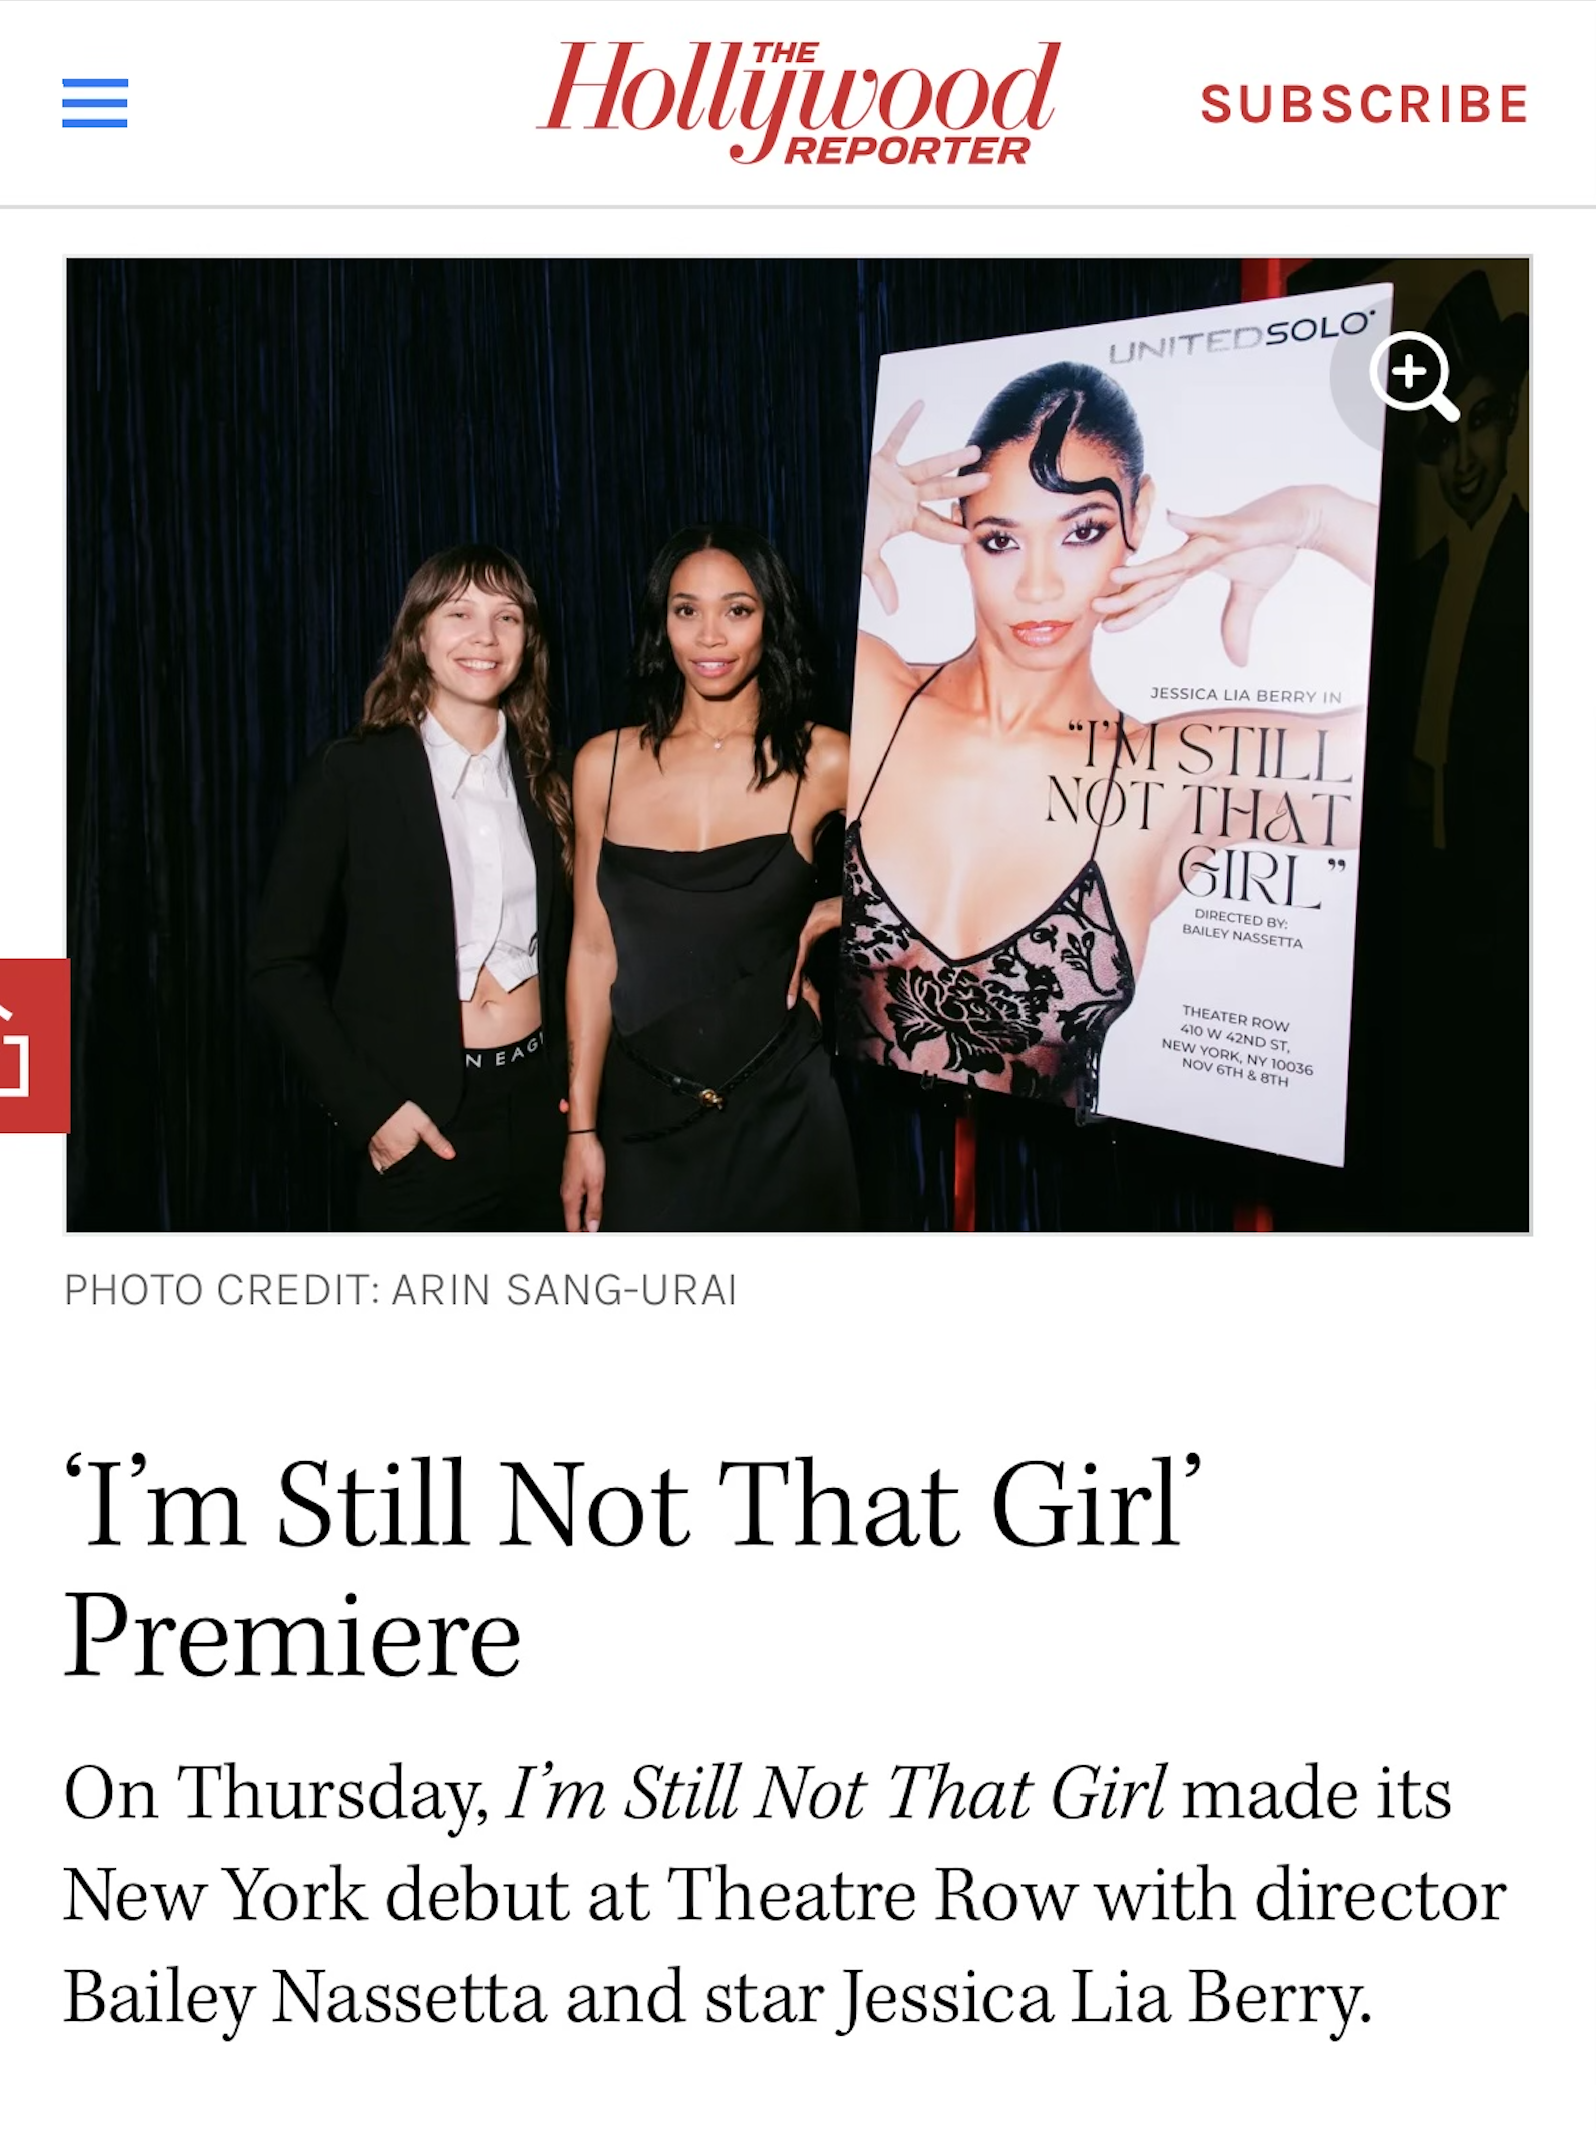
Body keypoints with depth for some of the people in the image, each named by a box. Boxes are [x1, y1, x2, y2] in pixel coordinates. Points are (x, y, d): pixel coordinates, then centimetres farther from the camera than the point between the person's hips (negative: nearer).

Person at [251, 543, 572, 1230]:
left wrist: (571, 1081, 5)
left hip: (537, 1106, 4)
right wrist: (369, 1108, -12)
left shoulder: (541, 779, 7)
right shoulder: (354, 773, -6)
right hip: (422, 1125, -4)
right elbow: (281, 964, -6)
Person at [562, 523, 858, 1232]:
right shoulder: (605, 764, 1)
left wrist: (827, 917, -4)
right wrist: (581, 1128, 2)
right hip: (642, 1116, 2)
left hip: (778, 1113, -1)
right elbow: (594, 949, 3)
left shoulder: (823, 764, -5)